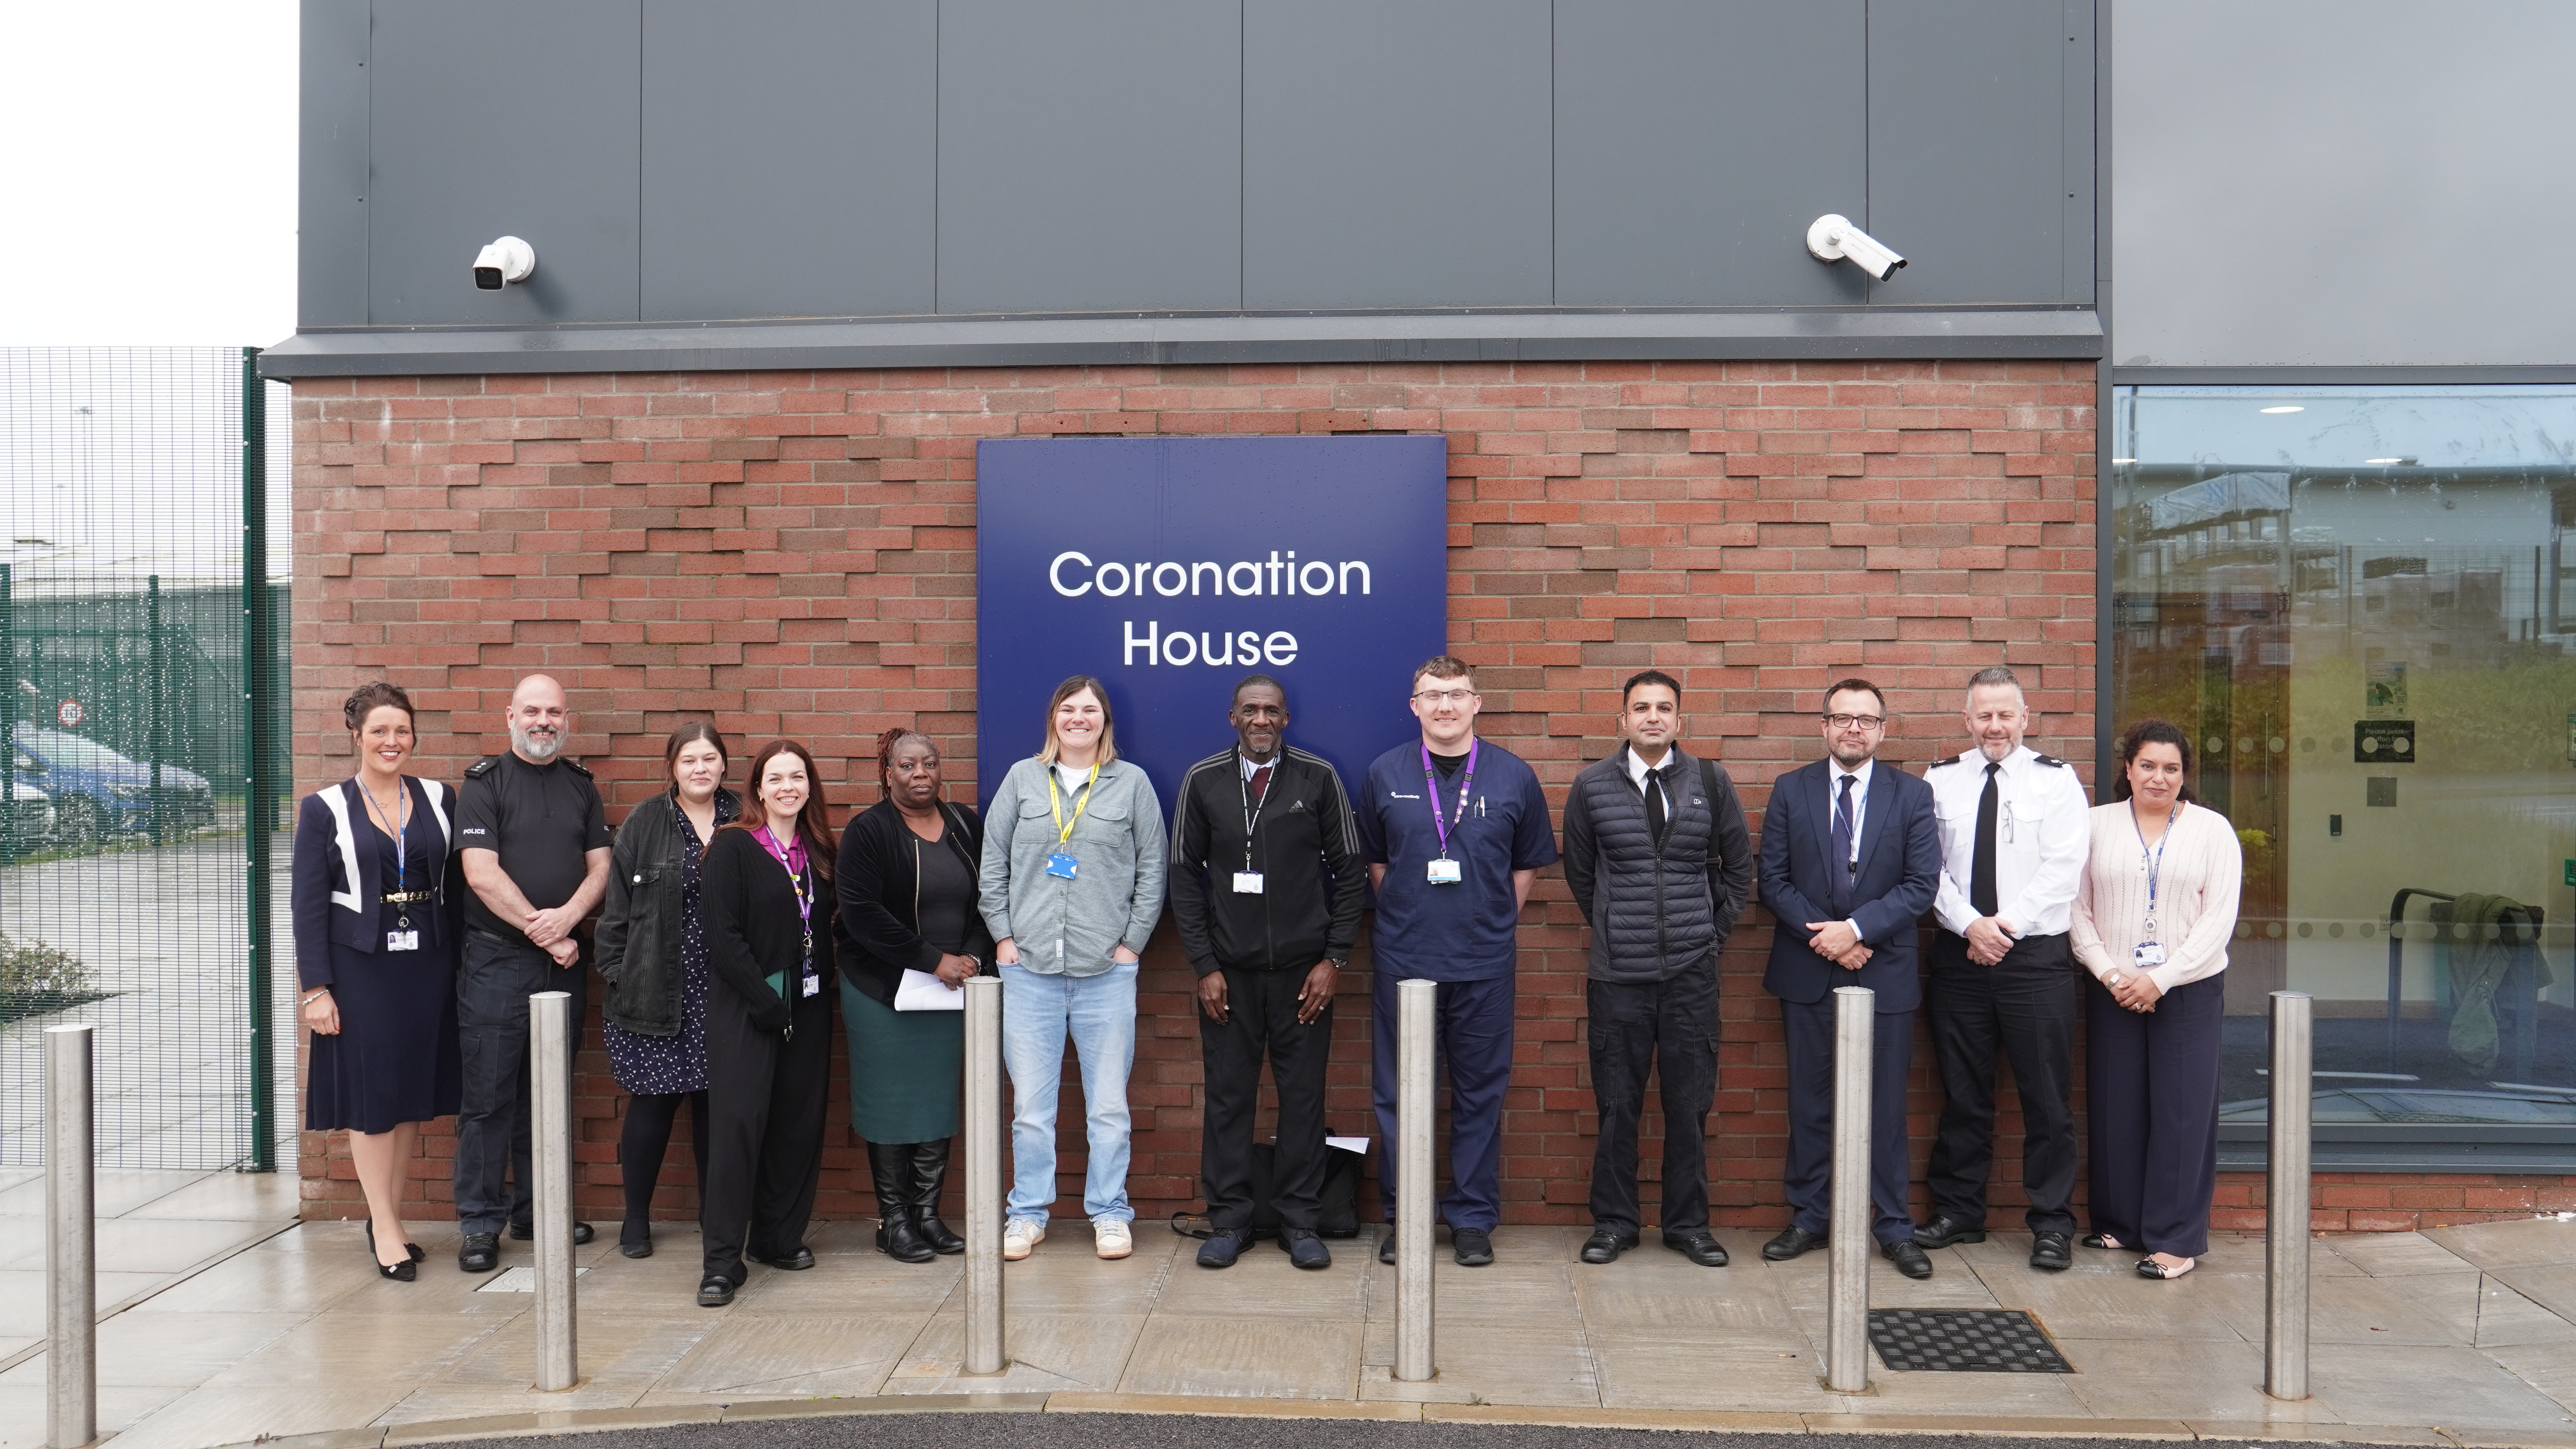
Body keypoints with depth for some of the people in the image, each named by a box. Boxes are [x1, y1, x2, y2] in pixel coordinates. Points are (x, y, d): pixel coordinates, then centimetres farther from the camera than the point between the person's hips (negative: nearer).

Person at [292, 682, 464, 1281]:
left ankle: (389, 1214, 23)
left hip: (428, 967, 3)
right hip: (360, 968, -3)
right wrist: (316, 988, -9)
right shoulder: (325, 809, -1)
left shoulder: (439, 800, 6)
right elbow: (307, 904, -3)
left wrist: (462, 965, 3)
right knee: (372, 1096, 1)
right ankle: (385, 1227, 11)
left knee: (415, 1094, 9)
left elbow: (456, 888, 8)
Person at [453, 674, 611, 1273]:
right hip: (496, 959, -4)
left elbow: (600, 866, 7)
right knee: (488, 1095, -2)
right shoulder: (484, 783, -3)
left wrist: (568, 916, -13)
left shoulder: (581, 785, 12)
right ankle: (480, 1224, 6)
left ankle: (536, 1212, 21)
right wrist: (543, 932, -11)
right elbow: (482, 874, -12)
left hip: (564, 959, 5)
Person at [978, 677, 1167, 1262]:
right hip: (1029, 969, 1)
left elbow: (1152, 869, 7)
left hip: (1107, 971, -1)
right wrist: (1003, 935, 3)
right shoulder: (1022, 779, 9)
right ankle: (1029, 1213, 19)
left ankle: (1110, 1213, 18)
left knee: (1108, 1104, 5)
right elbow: (992, 864, 11)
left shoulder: (1132, 783, 7)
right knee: (1030, 1104, 6)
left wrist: (1131, 942, 1)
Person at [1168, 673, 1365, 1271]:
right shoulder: (1202, 781, 3)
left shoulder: (1318, 778, 0)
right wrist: (1204, 965, -3)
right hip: (1228, 972, 1)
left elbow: (1347, 870, 3)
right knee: (1228, 1098, 5)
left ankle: (1300, 1221, 17)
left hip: (1303, 970, 0)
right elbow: (1185, 875, 4)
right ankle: (1229, 1222, 16)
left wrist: (1334, 959, -3)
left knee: (1303, 1098, 5)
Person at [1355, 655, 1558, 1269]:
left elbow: (1529, 863, 11)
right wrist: (1407, 914, 6)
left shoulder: (1513, 776, 1)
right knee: (1399, 1095, 6)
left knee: (1480, 1095, 7)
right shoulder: (1386, 775, 3)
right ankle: (1403, 1216, 20)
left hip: (1485, 963, 0)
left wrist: (1495, 920, 4)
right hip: (1402, 959, 1)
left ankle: (1473, 1219, 19)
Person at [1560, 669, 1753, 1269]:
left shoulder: (1710, 782, 4)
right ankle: (1614, 1221, 19)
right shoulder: (1592, 787, 1)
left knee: (1691, 1104, 7)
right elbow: (1580, 873, 12)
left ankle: (1689, 1224, 20)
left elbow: (1738, 867, 13)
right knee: (1616, 1104, 6)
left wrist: (1713, 932, 9)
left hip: (1692, 972, 1)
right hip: (1618, 973, -1)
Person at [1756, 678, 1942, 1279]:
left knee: (1885, 1105, 5)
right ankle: (1808, 1219, 21)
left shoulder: (1912, 795, 2)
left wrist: (1856, 928, -15)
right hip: (1807, 974, 1)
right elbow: (1774, 880, 1)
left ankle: (1895, 1228, 16)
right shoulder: (1791, 790, 4)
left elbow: (1922, 884, -5)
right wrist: (1825, 937, -11)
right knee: (1810, 1104, 9)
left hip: (1886, 973, -1)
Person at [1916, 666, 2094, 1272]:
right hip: (1960, 954, 2)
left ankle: (2053, 1223, 13)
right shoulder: (1940, 780, 7)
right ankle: (1959, 1212, 22)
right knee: (1962, 1093, 10)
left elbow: (2064, 869, -7)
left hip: (2036, 955, -2)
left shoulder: (2056, 780, 1)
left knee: (2047, 1096, 2)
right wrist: (1971, 925, -10)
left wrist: (2006, 925, -13)